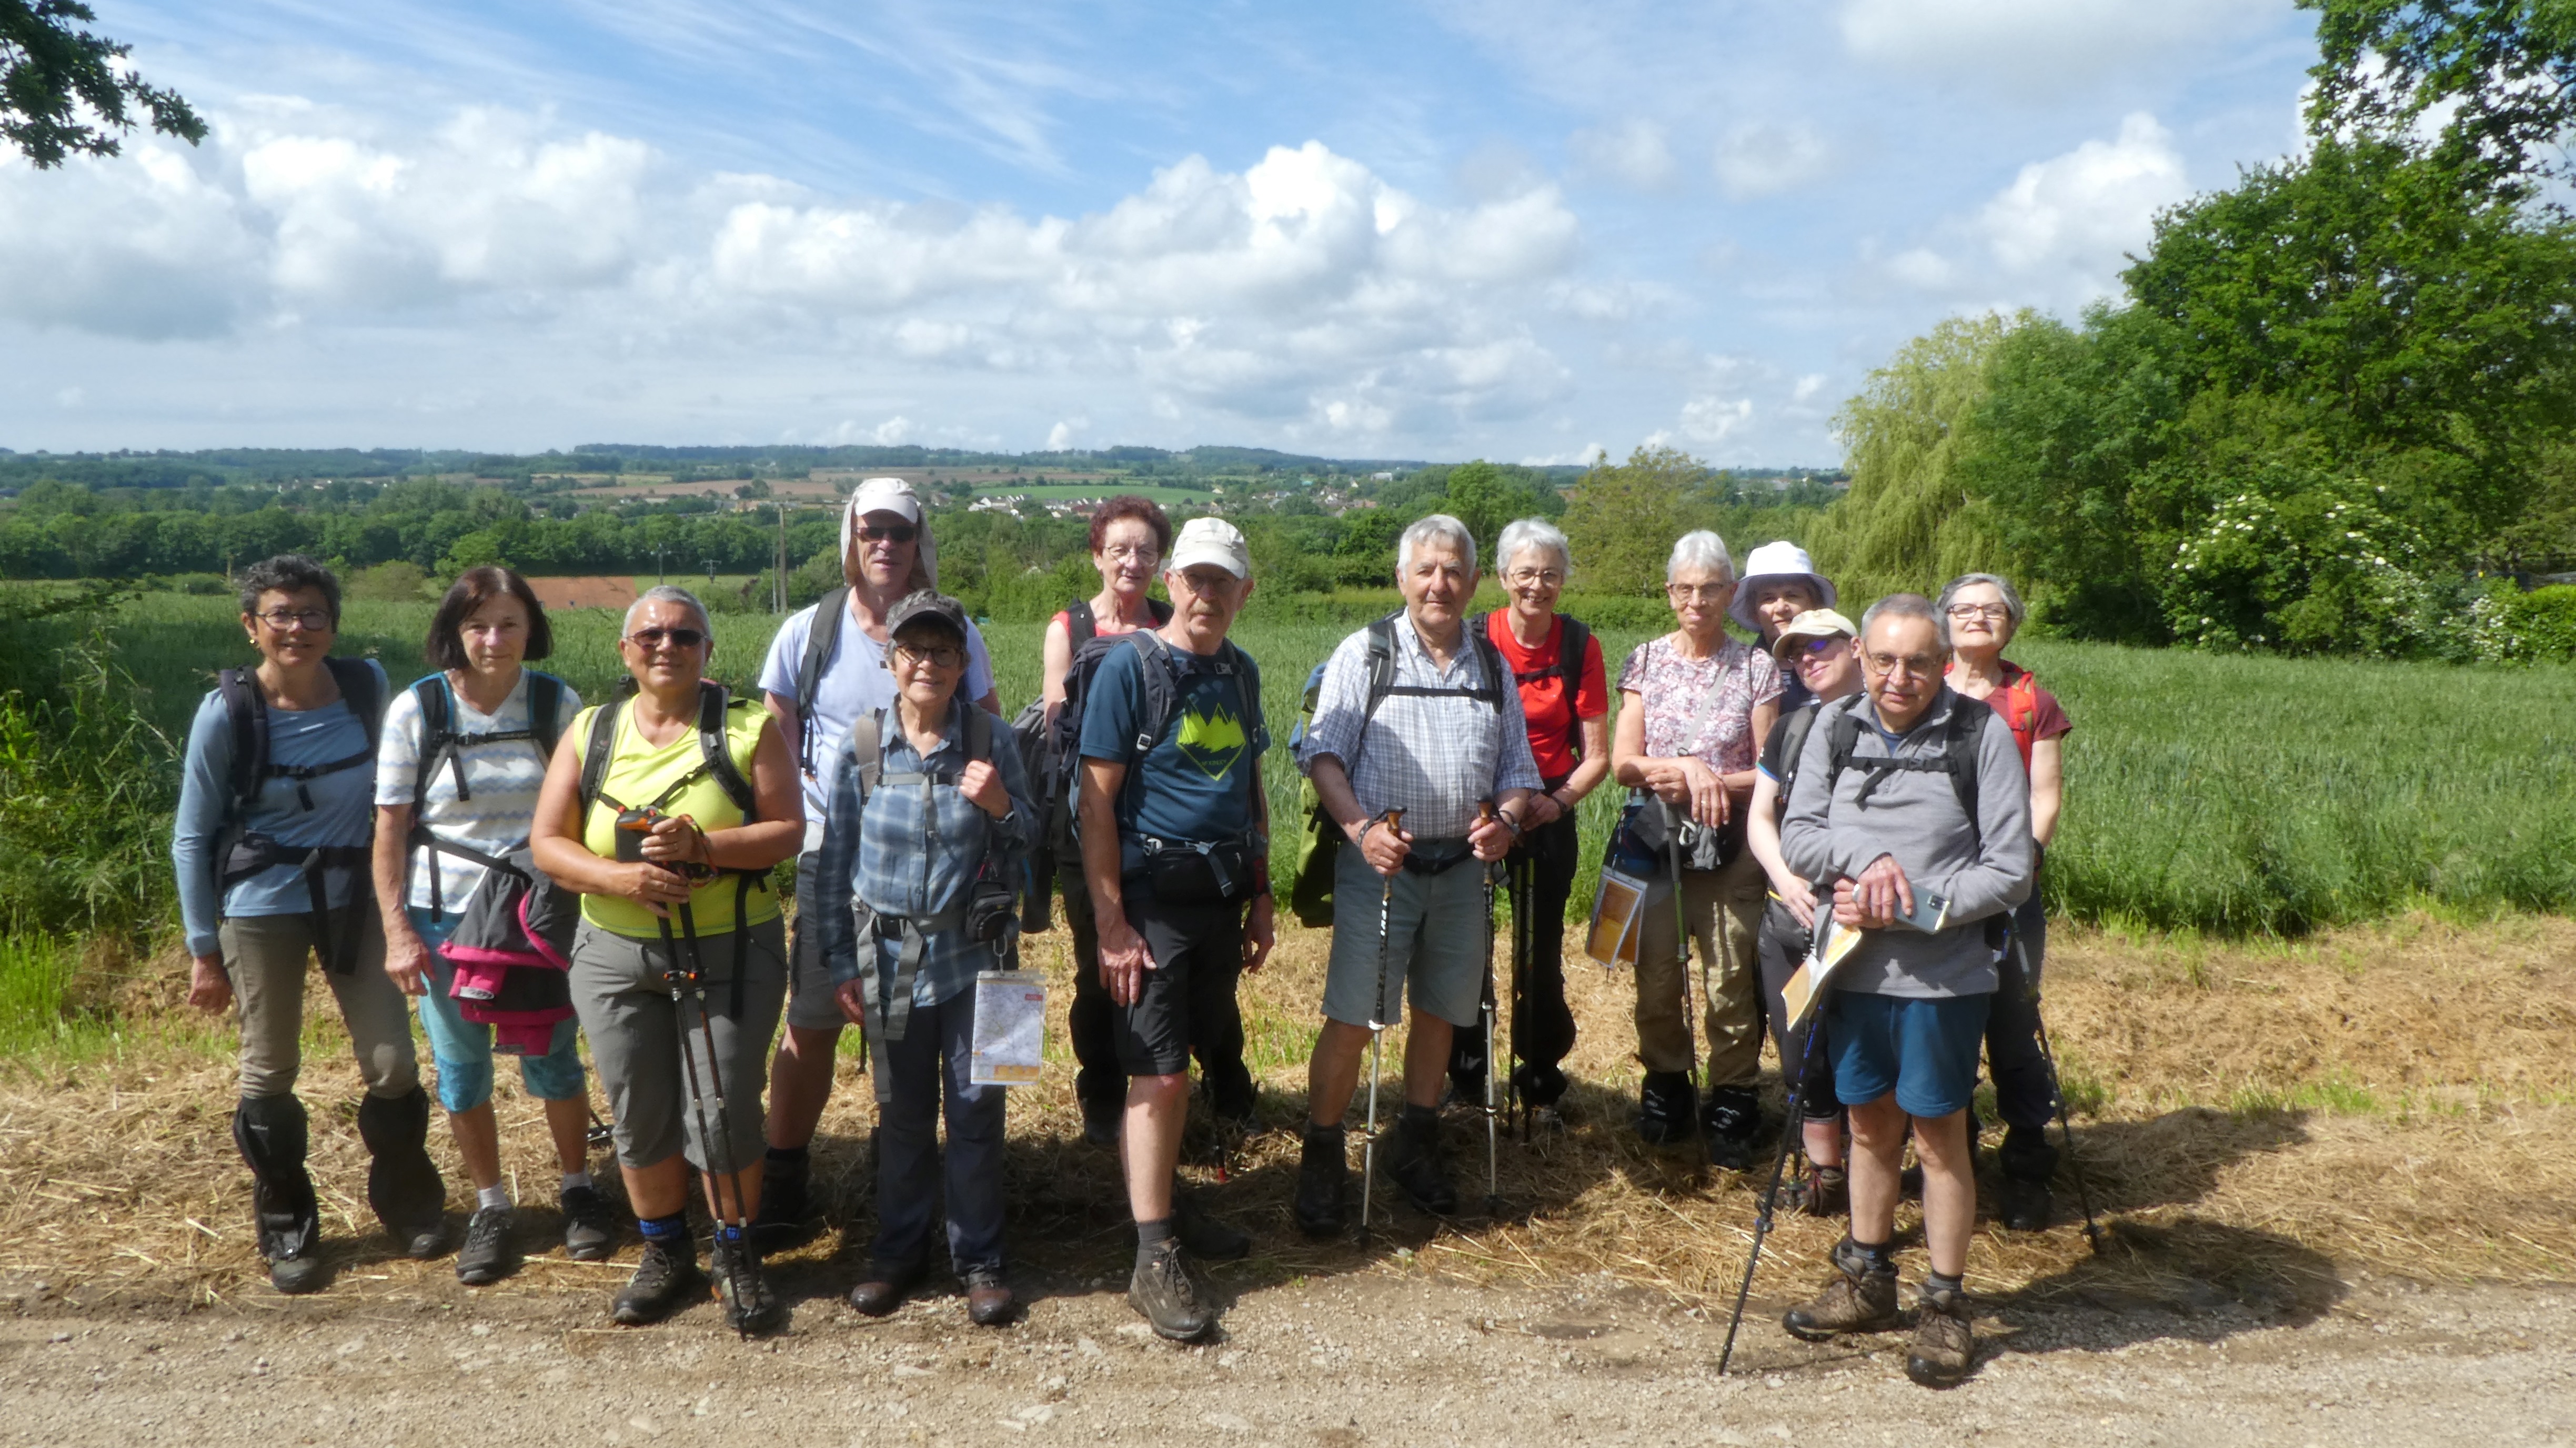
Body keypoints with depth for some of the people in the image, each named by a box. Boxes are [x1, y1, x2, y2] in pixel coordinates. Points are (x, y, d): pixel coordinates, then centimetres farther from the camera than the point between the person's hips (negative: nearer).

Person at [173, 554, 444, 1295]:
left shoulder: (367, 685, -5)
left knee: (394, 1065, 2)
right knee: (270, 1074, 8)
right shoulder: (227, 713, -12)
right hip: (261, 906, -2)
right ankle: (287, 1228, 26)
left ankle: (408, 1200, 26)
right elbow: (192, 838, -3)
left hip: (353, 897, 2)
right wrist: (203, 951, -3)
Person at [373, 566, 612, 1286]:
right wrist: (397, 930, -9)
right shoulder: (416, 709, -7)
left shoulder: (558, 704, -4)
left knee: (552, 1058, 8)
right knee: (461, 1070, 10)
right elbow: (390, 826, -4)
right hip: (445, 916, 0)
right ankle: (490, 1207, 28)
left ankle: (578, 1189, 30)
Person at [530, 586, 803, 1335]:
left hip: (730, 953, -3)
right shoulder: (590, 732, 6)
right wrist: (620, 877, -16)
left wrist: (701, 845, -23)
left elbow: (787, 830, -9)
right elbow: (547, 844, 2)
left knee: (722, 1113, 0)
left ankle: (736, 1255, 21)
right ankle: (665, 1252, 31)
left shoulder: (750, 728, -2)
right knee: (639, 1114, 11)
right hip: (615, 955, 3)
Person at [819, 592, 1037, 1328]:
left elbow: (1028, 846, 3)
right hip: (891, 955, 1)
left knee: (977, 1106, 4)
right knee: (902, 1110, 12)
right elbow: (836, 861, 4)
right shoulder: (860, 748, -2)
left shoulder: (991, 740, -4)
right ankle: (899, 1248, 30)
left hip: (973, 951, -1)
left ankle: (979, 1258, 20)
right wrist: (841, 962, 4)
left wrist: (1001, 808, -18)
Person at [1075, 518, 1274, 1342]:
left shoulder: (1240, 672, 11)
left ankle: (1160, 1207, 28)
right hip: (1153, 896, -6)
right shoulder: (1130, 666, -8)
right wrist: (1111, 924, -15)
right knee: (1158, 1077, -5)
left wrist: (1260, 897, 16)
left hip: (1223, 895, 6)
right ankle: (1154, 1259, 3)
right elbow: (1097, 802, -11)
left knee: (1177, 1069, 14)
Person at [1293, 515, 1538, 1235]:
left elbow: (1518, 769, 14)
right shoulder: (1364, 653, 0)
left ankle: (1415, 1148, 32)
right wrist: (1361, 829, -21)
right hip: (1379, 863, -4)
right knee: (1351, 1020, -5)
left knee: (1440, 1012, 13)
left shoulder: (1493, 667, 11)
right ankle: (1321, 1160, 11)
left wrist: (1506, 820, -7)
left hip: (1461, 868, 4)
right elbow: (1323, 754, -6)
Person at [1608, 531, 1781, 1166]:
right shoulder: (1646, 661, 5)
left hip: (1729, 845, -1)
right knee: (1656, 975, 5)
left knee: (1730, 980, -2)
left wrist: (1711, 783, -14)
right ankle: (1666, 1084, 27)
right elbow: (1623, 763, -1)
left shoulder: (1755, 667, 1)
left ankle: (1732, 1102, 15)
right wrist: (1687, 769, -15)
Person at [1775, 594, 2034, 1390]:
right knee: (1869, 1124, 17)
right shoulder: (1835, 726, 2)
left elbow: (2011, 870, -10)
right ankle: (1867, 1280, 34)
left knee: (1940, 1136, 6)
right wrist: (1866, 859, -18)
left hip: (1943, 976, -4)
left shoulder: (1982, 734, -8)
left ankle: (1945, 1306, 22)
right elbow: (1796, 837, -1)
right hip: (1853, 967, 4)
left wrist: (1915, 907, -18)